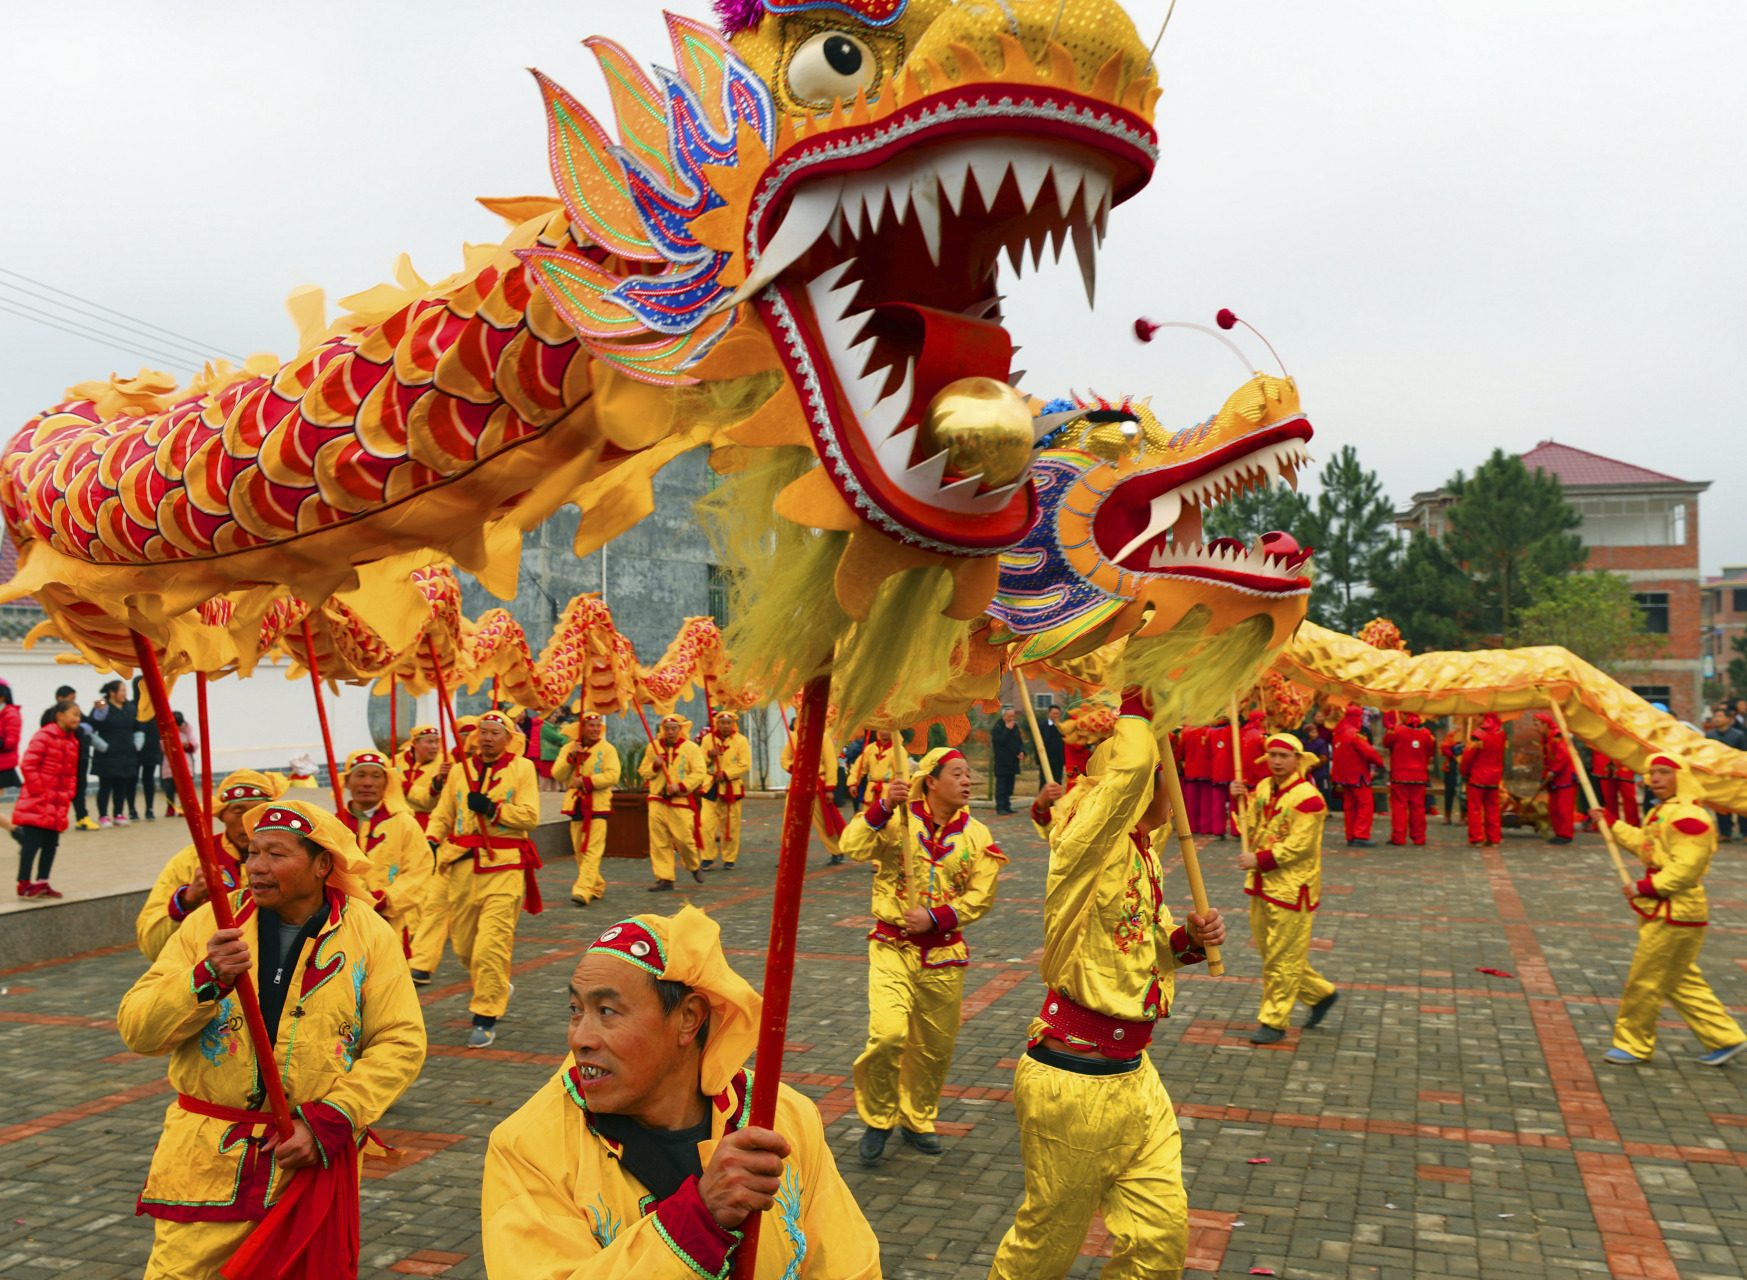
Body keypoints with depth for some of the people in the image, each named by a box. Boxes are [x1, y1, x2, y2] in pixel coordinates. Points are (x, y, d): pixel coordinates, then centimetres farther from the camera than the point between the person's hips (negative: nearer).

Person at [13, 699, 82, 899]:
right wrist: (38, 792, -14)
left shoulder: (72, 742, 14)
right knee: (32, 842, -7)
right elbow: (28, 765, -15)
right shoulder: (43, 736, -11)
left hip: (57, 806, 8)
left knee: (51, 843, 9)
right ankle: (24, 884, 0)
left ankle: (42, 883, 17)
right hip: (36, 803, -8)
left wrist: (67, 796, 8)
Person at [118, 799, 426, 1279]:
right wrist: (206, 980, -24)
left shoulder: (368, 934, -4)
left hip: (313, 1159, 0)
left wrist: (329, 1122, -13)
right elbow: (137, 1030, -6)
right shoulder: (210, 924, -2)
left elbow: (400, 1042, -5)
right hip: (207, 1161, 1)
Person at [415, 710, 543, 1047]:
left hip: (504, 867, -5)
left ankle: (486, 1017, 1)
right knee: (464, 944, 12)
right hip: (462, 865, 5)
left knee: (492, 944, -11)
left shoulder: (522, 768, 0)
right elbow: (443, 815, 15)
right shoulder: (460, 771, 13)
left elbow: (530, 816, -8)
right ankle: (498, 986, 39)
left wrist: (492, 808, -16)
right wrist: (430, 841, -2)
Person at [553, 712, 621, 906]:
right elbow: (557, 775, 2)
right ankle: (598, 886, 24)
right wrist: (571, 757, -12)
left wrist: (585, 781, -16)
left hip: (598, 805, -4)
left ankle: (583, 890, -18)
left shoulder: (607, 749, 1)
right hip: (576, 804, 4)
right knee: (580, 852, 9)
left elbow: (612, 776, -11)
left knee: (592, 851, -13)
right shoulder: (568, 748, 10)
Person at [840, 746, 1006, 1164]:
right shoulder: (899, 819, -5)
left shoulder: (977, 836, 2)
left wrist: (935, 917, -12)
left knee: (934, 1047, 12)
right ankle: (877, 1120, 7)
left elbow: (981, 897, 1)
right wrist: (883, 809, -28)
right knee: (887, 1035, -17)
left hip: (944, 952, 3)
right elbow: (854, 848, -17)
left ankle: (917, 1120, 36)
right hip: (893, 946, -3)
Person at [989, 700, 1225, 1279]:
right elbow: (1131, 767, -33)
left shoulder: (1145, 855, 9)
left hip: (1135, 1078, 8)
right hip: (1074, 1084, -8)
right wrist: (1135, 707, -17)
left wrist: (1189, 939, 0)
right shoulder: (1088, 847, -17)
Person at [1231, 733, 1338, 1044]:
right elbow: (1251, 828, 12)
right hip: (1262, 884, 8)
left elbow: (1299, 846, -20)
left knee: (1282, 958, 0)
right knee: (1269, 951, 16)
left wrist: (1260, 859, -22)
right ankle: (1321, 993, 33)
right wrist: (1242, 800, -2)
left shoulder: (1306, 797, -16)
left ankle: (1274, 1023, 10)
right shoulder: (1264, 788, 8)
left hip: (1291, 887, -8)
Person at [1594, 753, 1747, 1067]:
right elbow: (1643, 843, 27)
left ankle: (1633, 1045, 14)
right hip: (1660, 911, 10)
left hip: (1676, 914, -10)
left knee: (1645, 980, 1)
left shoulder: (1689, 817, -20)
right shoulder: (1660, 812, 13)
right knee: (1682, 982, 16)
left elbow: (1685, 869, -25)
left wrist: (1645, 887, -22)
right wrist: (1609, 823, 26)